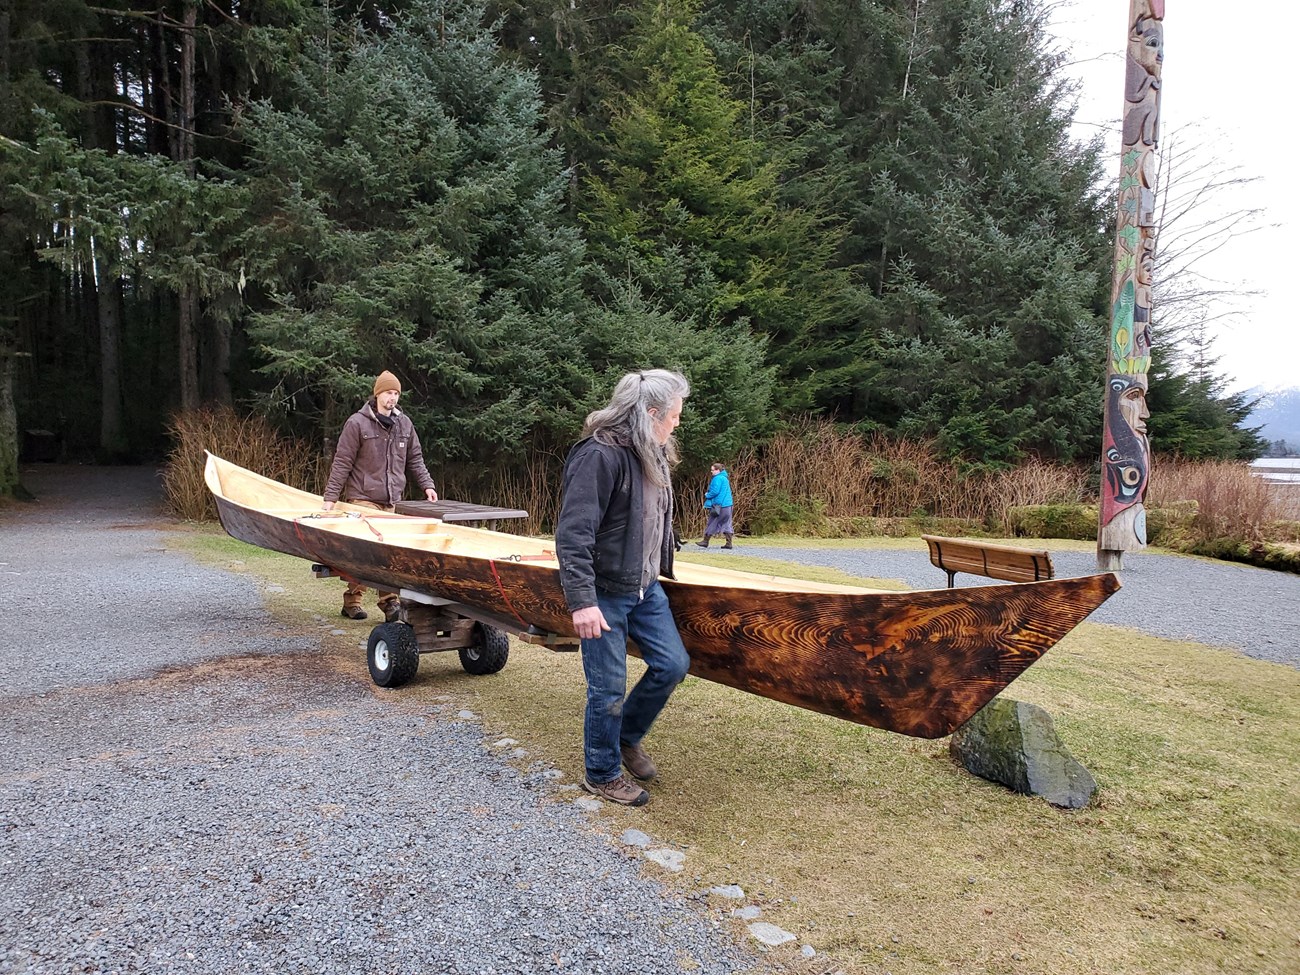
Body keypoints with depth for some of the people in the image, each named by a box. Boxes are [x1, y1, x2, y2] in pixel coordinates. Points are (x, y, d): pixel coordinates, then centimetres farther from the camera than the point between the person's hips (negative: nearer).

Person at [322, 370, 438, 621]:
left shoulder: (404, 424, 11)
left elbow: (415, 459, 19)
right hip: (363, 498, -5)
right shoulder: (357, 423, -5)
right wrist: (331, 497, -8)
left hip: (391, 500, 6)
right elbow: (342, 462, -5)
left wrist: (427, 485, 8)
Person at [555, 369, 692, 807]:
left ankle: (627, 735, 33)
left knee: (673, 665, 10)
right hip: (604, 594, -9)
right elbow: (573, 534, -26)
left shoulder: (653, 454, 7)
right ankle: (602, 775, 23)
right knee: (608, 688, 2)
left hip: (645, 588, 9)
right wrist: (581, 601, -29)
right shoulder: (598, 455, -22)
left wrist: (664, 567, 22)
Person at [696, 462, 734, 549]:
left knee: (711, 523, 0)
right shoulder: (725, 478, 18)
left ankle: (706, 542, 5)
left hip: (719, 505, -9)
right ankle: (729, 543, 2)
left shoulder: (717, 478, -11)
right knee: (726, 524, 6)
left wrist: (707, 495, 1)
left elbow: (715, 491, -19)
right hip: (727, 505, 9)